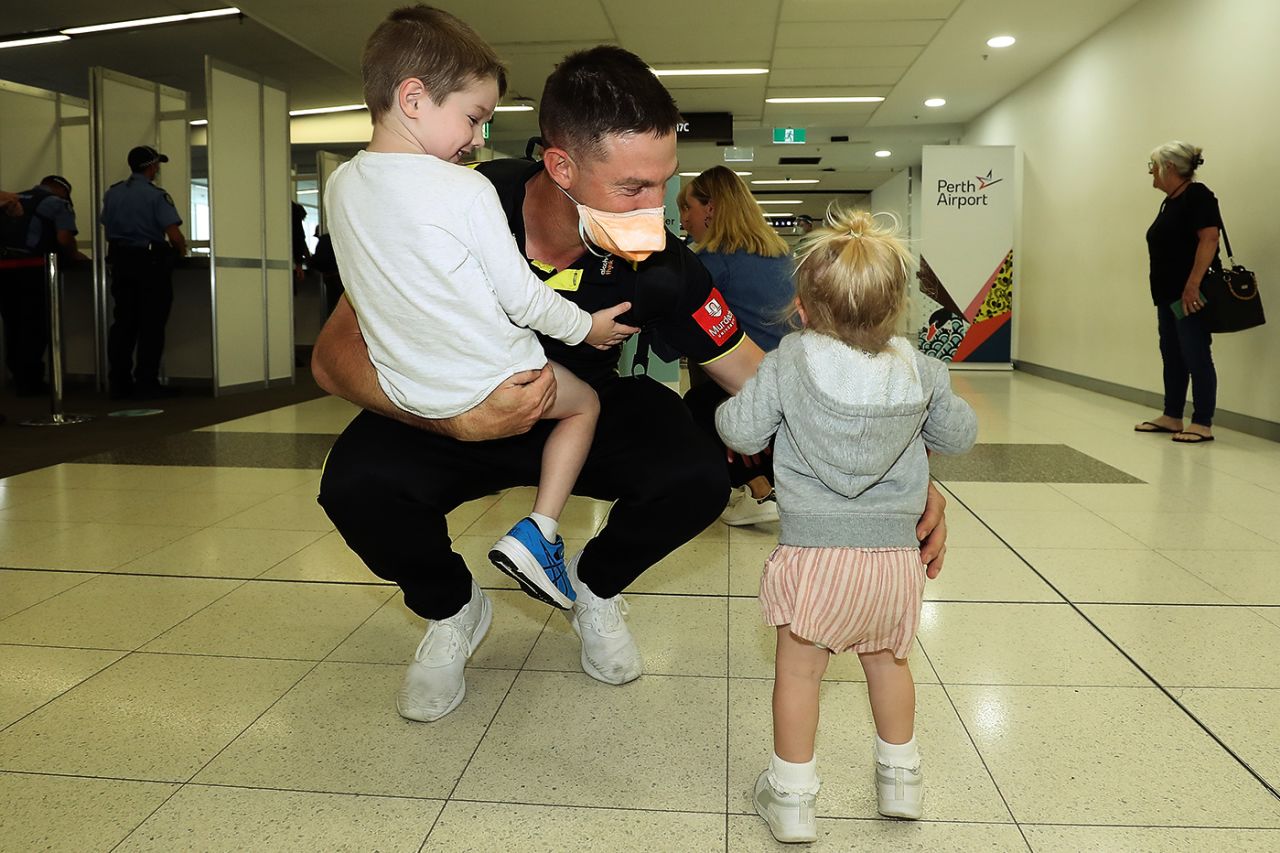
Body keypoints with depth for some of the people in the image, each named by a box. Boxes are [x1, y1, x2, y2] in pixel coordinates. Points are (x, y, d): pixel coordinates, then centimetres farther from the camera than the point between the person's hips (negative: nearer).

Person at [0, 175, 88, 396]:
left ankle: (18, 378, 23)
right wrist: (75, 256, 8)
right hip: (31, 267, -6)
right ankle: (30, 382, 4)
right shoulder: (58, 203, 6)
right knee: (35, 326, 2)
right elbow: (64, 239, -8)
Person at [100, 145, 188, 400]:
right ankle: (146, 384, 0)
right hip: (151, 262, -6)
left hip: (120, 261, 6)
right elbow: (174, 235, -17)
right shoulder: (156, 196, -11)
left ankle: (118, 384, 13)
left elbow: (107, 229, 15)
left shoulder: (112, 193, 10)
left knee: (123, 322, 11)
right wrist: (181, 250, 2)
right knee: (151, 325, -1)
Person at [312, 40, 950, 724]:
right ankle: (451, 610, 4)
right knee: (359, 481, -31)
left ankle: (593, 588, 9)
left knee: (696, 478, -26)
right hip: (452, 416, -1)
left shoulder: (657, 267, -24)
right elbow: (334, 355, -26)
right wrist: (462, 419, -43)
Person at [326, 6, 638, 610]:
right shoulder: (467, 191, -20)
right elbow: (521, 296, -14)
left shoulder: (340, 186, -1)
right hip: (492, 380, -5)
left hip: (407, 390, 6)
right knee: (585, 403, 18)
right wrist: (586, 327, 2)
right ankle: (537, 532, 6)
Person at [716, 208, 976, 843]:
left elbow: (741, 433, -7)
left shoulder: (789, 362, -10)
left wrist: (727, 409, 16)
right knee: (888, 661, 24)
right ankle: (900, 778, 39)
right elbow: (960, 436, 13)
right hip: (895, 553, 4)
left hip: (814, 552, -3)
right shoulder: (921, 371, 0)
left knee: (799, 670, 11)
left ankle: (792, 796, 20)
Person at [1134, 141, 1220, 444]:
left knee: (1196, 358, -6)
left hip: (1189, 296, -9)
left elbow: (1209, 240, -19)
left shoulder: (1197, 196, -11)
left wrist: (1192, 286, -25)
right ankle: (1171, 417, 21)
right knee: (1172, 358, 13)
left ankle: (1202, 425, -2)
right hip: (1168, 296, 9)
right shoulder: (1170, 202, 16)